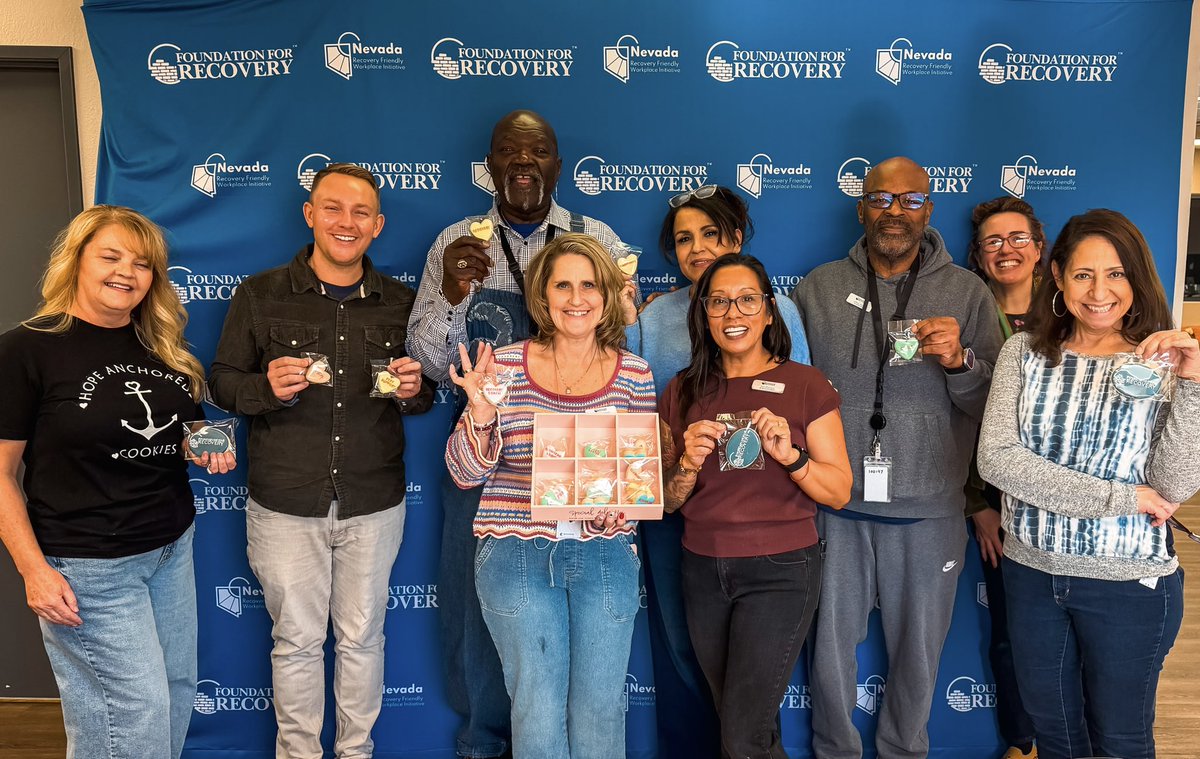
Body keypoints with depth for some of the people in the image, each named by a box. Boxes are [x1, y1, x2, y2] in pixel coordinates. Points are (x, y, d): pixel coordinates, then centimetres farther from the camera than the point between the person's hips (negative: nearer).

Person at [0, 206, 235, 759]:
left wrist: (208, 448, -3)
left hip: (173, 548, 7)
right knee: (139, 714, -2)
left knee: (178, 692, 16)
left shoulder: (163, 348, 6)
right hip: (86, 568, -6)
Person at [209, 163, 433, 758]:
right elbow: (221, 382, 0)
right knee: (297, 640, 11)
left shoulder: (400, 303, 4)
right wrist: (269, 387, -20)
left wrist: (413, 391, -12)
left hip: (374, 505, 2)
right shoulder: (259, 296, -2)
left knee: (361, 637, 14)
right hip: (285, 505, -1)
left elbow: (423, 395, 11)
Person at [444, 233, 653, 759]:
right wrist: (481, 413, -19)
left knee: (599, 712, 9)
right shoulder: (506, 364, -2)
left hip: (605, 554, 1)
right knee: (538, 714, 6)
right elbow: (465, 473, -1)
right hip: (517, 554, -1)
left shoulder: (634, 375, 1)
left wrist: (620, 508, -11)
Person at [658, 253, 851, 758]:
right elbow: (668, 501, 6)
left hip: (780, 570, -4)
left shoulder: (806, 385, -5)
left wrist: (789, 455, -22)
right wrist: (689, 464, -14)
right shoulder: (682, 392, 4)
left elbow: (840, 491, -6)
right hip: (703, 570, 4)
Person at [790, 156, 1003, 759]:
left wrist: (959, 360, -19)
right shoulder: (819, 288, 2)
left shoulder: (967, 293, 1)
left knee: (917, 650, 15)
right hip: (836, 506, 0)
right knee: (831, 643, 13)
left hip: (928, 511, 0)